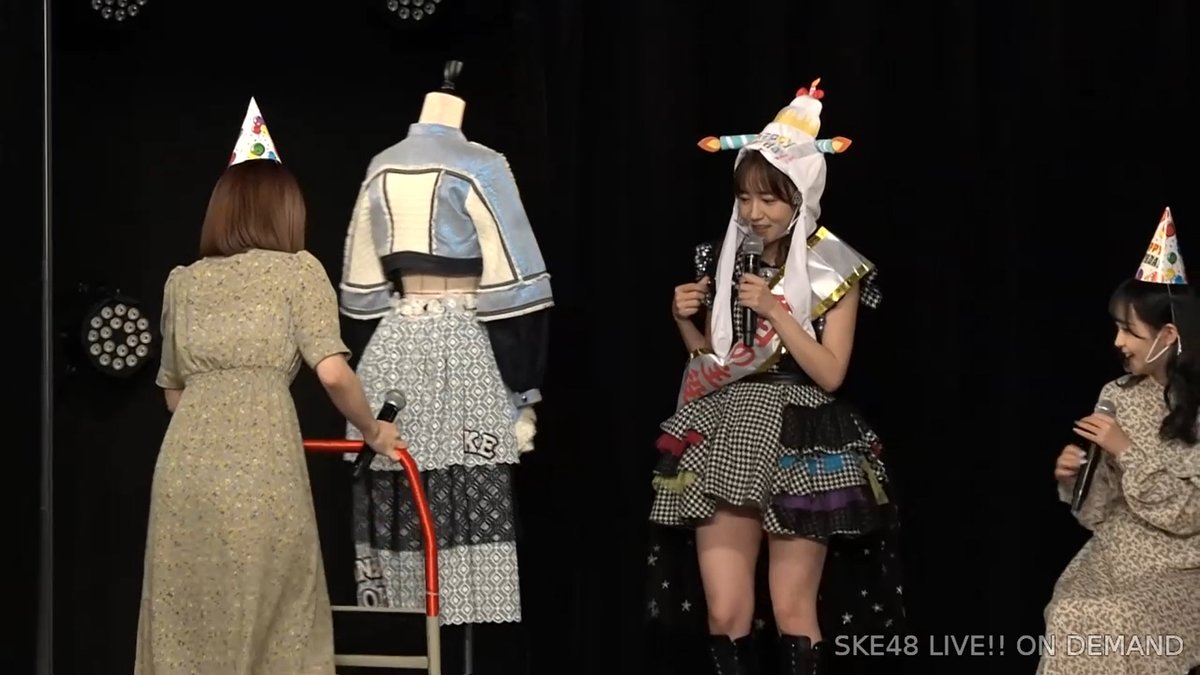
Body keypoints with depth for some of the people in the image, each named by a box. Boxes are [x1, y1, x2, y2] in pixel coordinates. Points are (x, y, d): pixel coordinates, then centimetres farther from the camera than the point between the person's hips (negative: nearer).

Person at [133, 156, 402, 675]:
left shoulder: (182, 282, 21)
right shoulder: (297, 269, 8)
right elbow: (332, 375, -4)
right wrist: (372, 431, 13)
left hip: (185, 465, 4)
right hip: (261, 467, -4)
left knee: (185, 619, 8)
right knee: (275, 618, 5)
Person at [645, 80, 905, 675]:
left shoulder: (834, 270, -4)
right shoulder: (724, 260, 9)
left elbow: (830, 373, -10)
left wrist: (774, 309, -16)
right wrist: (684, 321, -2)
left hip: (798, 447, -4)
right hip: (726, 445, 4)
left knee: (793, 612, 0)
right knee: (724, 613, -2)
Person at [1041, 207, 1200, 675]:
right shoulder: (1117, 396, 6)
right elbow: (1099, 511, 10)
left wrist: (1126, 451, -18)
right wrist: (1073, 479, -11)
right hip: (1114, 558, 5)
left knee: (1119, 627, -29)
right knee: (1071, 618, -23)